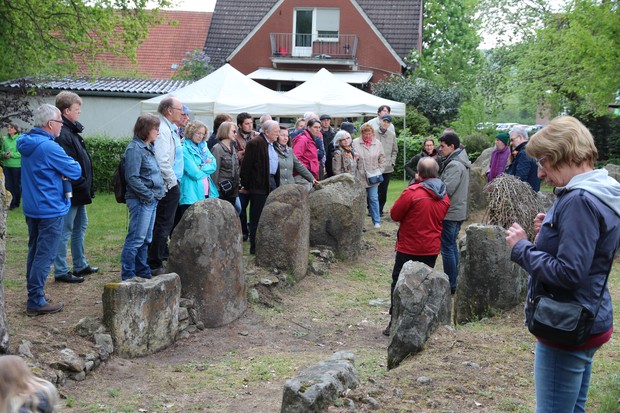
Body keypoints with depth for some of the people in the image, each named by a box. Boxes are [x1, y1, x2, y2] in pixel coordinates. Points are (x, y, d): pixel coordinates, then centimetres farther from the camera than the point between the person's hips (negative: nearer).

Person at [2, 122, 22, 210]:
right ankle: (9, 203, 17)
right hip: (6, 165, 5)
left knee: (17, 185, 7)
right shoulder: (5, 139, 6)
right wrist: (4, 154, -7)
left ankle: (16, 203, 17)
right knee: (9, 185, 8)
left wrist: (12, 154, -20)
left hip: (17, 165, -5)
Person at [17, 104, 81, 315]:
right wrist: (68, 166, 5)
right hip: (50, 209, -9)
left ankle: (34, 293, 29)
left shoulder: (27, 143, 7)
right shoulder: (49, 147, -21)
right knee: (45, 256, -4)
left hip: (31, 208, 9)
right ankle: (36, 302, 0)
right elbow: (76, 171, -16)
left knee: (35, 251, 18)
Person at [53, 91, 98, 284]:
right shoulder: (63, 134, -19)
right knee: (65, 231, -2)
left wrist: (86, 186, 14)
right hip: (70, 192, -11)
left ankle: (80, 265, 30)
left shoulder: (71, 131, 14)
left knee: (80, 227, 19)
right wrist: (81, 185, -20)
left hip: (79, 192, 11)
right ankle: (61, 271, 7)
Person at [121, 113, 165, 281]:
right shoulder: (135, 149, -14)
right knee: (136, 238, -6)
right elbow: (132, 178, -19)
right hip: (141, 200, -10)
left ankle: (143, 271, 24)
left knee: (146, 239, 15)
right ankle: (128, 274, 1)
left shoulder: (149, 147, 16)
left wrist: (161, 189, 12)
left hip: (151, 200, 10)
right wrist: (149, 195, -18)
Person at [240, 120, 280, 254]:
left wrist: (277, 184, 15)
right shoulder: (255, 143, -12)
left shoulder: (272, 144, 16)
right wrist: (245, 186, -13)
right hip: (259, 186, -8)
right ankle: (255, 247, 3)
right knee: (257, 218, -2)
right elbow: (246, 166, -13)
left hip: (271, 184, 9)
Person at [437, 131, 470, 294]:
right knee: (452, 247, 18)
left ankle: (450, 285, 2)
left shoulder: (455, 165, -19)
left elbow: (447, 189, -25)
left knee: (447, 249, -4)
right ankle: (453, 281, 27)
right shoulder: (460, 162, 13)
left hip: (450, 213, -10)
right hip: (458, 211, 10)